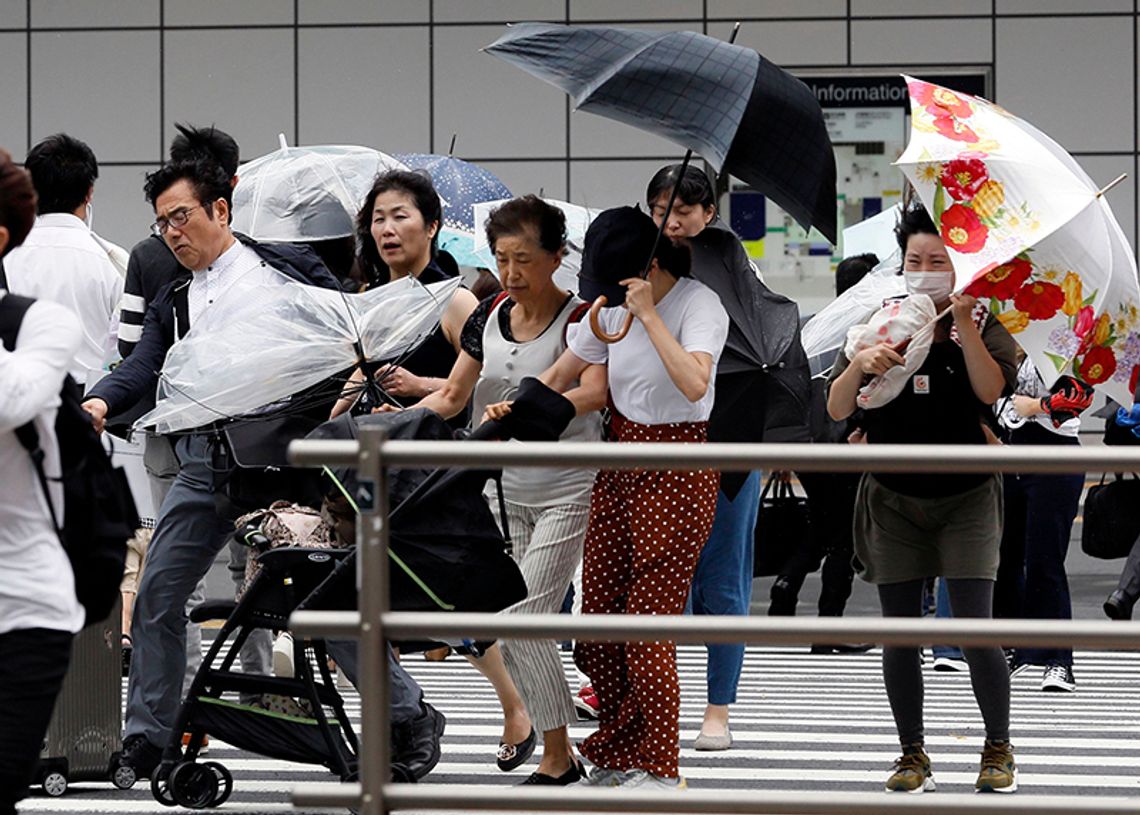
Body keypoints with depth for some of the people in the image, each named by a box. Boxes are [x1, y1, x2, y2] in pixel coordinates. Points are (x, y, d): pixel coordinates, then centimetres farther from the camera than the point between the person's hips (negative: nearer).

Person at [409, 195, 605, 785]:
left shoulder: (579, 318, -12)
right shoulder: (489, 317, 6)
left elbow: (594, 392, -28)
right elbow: (452, 396, 9)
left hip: (566, 492, -7)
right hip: (504, 489, 7)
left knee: (525, 620, -13)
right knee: (506, 625, 5)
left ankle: (557, 759, -4)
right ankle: (558, 750, 15)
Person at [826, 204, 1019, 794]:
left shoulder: (981, 325, -1)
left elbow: (991, 390, -21)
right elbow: (836, 410, -5)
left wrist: (963, 322, -28)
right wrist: (859, 364, -24)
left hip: (965, 498, -2)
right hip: (893, 500, 3)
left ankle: (999, 750, 4)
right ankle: (913, 755, 11)